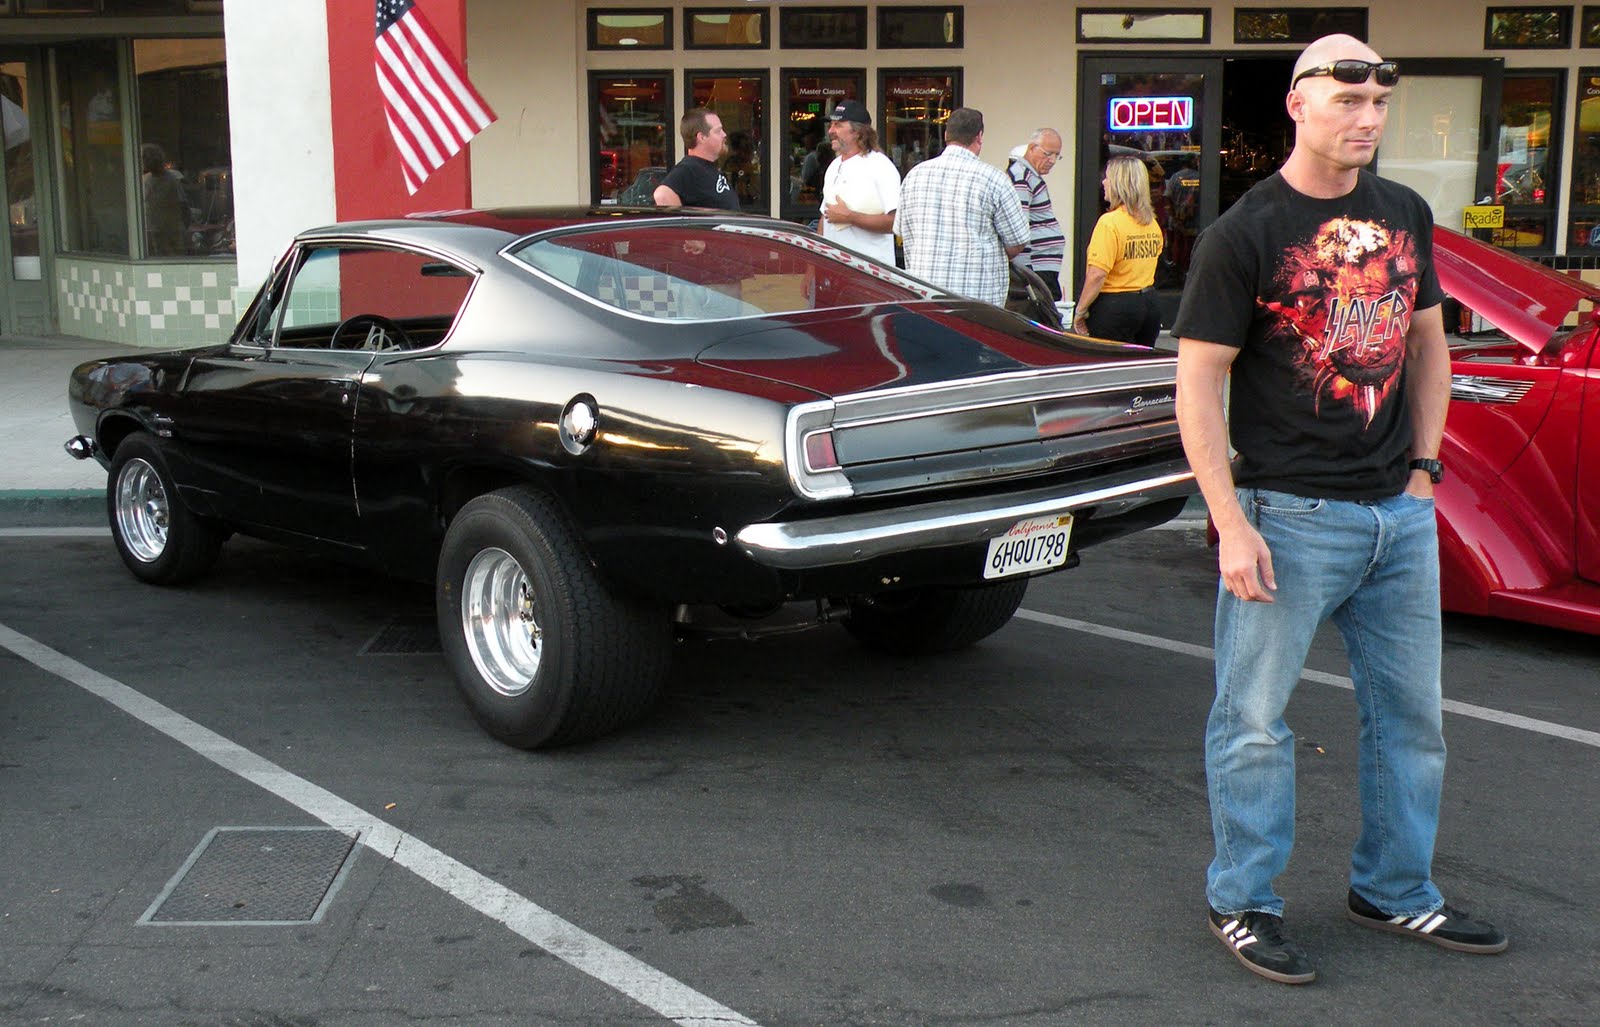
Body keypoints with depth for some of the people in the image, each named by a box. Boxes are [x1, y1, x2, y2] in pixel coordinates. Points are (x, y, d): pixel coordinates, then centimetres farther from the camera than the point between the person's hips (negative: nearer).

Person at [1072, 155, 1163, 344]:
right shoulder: (1152, 223, 8)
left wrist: (1081, 309, -12)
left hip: (1115, 307, -8)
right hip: (1149, 303, 8)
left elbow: (1097, 274, -20)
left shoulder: (1110, 222, -16)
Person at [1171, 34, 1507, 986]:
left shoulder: (1406, 214, 9)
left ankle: (1396, 890, 33)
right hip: (1290, 514, -6)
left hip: (1399, 513, 6)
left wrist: (1423, 465, 10)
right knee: (1256, 719, 2)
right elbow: (1198, 383, -11)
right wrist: (1232, 527, -17)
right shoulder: (1245, 233, -9)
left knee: (1412, 713, 15)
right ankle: (1244, 903, 19)